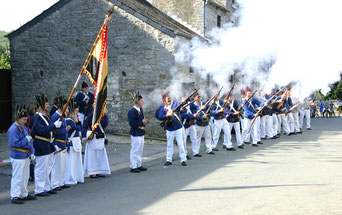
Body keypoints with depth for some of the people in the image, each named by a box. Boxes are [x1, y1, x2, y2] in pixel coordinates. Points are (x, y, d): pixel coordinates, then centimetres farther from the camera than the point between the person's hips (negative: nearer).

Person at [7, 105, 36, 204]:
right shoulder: (13, 129, -18)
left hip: (26, 156, 9)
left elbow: (29, 141, 18)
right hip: (17, 157, -9)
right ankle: (14, 197, 3)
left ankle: (24, 194, 29)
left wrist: (32, 152, 8)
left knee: (25, 177, 17)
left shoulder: (23, 127, 11)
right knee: (17, 177, -4)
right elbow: (13, 144, -24)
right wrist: (26, 140, -21)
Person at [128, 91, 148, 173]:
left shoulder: (140, 109, 10)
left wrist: (144, 121, 2)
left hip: (141, 133, 9)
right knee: (135, 150, -3)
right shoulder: (132, 111, -17)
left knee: (140, 150, 15)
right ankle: (133, 167, 5)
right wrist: (141, 122, -22)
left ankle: (139, 165, 25)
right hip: (135, 134, -9)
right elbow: (132, 123, -21)